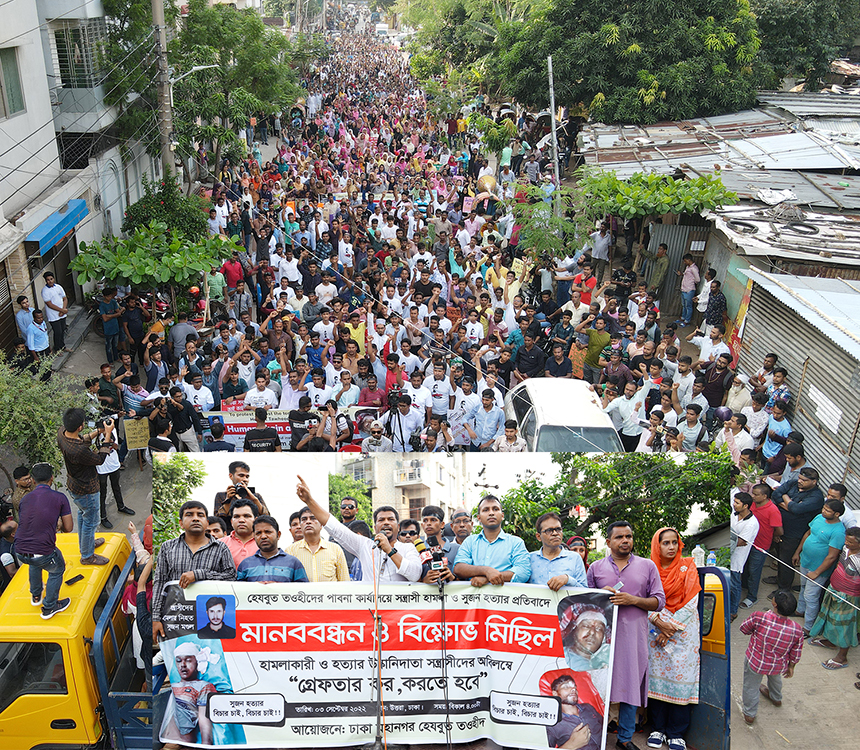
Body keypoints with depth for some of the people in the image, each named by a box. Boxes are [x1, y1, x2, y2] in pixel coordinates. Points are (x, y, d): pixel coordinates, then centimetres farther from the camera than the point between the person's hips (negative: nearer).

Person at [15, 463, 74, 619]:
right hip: (43, 553, -5)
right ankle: (49, 608, 32)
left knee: (35, 563, 39)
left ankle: (36, 596, 53)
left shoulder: (25, 498, 10)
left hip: (20, 552, 5)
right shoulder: (60, 498, -4)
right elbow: (68, 528, 0)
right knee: (57, 570, 27)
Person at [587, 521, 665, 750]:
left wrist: (633, 600, -11)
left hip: (633, 635, 0)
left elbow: (659, 601, 4)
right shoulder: (596, 567, 10)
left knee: (630, 685, 4)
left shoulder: (648, 566, 8)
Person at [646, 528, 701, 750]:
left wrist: (671, 627, -10)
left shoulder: (688, 567, 1)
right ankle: (658, 729, 14)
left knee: (681, 678, -3)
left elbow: (691, 603, -4)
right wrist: (658, 621, -14)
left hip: (683, 630, -1)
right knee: (656, 677, 1)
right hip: (656, 631, 1)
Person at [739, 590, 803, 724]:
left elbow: (744, 628, -12)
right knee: (775, 678, 37)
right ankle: (776, 698, 65)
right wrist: (791, 667, 12)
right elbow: (796, 654, -7)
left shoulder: (759, 618, -33)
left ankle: (749, 714, 43)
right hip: (778, 667, 3)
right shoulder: (797, 630, -23)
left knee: (751, 687, 23)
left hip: (755, 662, -3)